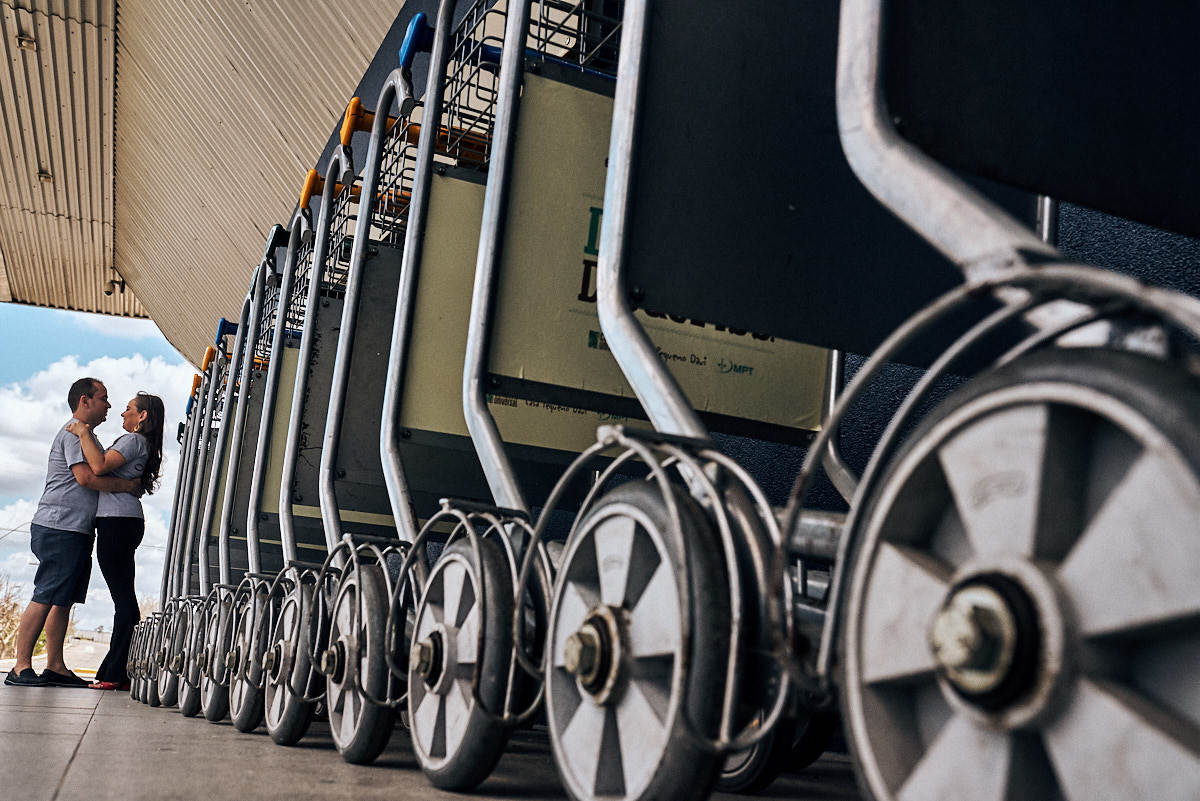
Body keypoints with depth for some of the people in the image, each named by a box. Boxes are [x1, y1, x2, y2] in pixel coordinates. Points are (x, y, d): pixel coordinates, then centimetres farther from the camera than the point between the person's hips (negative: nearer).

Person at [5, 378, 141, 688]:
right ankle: (21, 667, -9)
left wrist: (130, 484, 13)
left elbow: (97, 476, 27)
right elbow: (86, 477, -20)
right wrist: (127, 485, -11)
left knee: (64, 600, 8)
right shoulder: (73, 433, -7)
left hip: (76, 531, 10)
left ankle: (56, 667, 10)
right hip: (60, 529, -10)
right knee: (45, 598, -10)